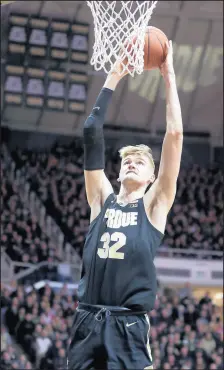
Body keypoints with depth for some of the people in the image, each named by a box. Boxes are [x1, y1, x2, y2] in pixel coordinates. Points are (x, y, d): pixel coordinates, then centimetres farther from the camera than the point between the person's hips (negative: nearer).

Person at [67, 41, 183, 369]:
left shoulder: (154, 205, 9)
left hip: (129, 325, -3)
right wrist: (114, 77, 13)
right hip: (86, 321, 3)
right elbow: (91, 132, 12)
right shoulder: (102, 198, 16)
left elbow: (174, 135, 3)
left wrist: (169, 77, 7)